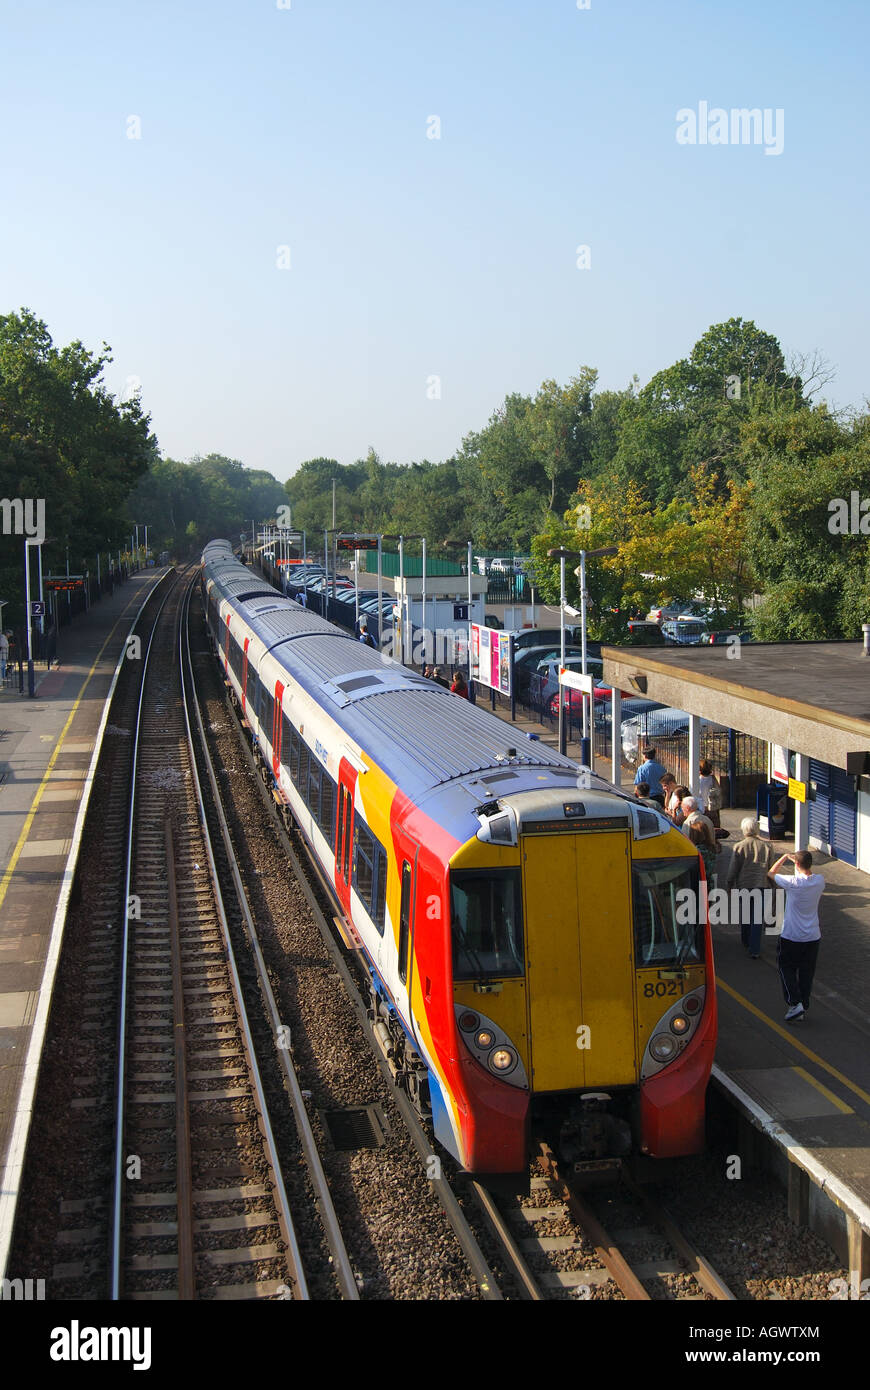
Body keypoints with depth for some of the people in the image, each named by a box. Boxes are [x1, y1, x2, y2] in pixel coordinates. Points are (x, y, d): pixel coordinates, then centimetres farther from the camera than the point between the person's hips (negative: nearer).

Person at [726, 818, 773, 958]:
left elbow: (733, 869, -6)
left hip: (743, 885, -1)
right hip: (761, 886, 1)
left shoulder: (739, 847, -11)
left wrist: (729, 885, 8)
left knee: (745, 915, 19)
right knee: (757, 919, 3)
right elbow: (771, 868, 6)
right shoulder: (766, 846, -4)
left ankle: (746, 943, 35)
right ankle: (755, 950, -1)